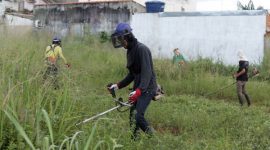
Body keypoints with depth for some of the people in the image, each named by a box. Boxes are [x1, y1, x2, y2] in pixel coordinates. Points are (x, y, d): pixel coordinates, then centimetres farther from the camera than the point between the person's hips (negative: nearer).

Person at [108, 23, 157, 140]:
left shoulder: (141, 49, -17)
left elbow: (147, 73, -26)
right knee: (132, 117, 9)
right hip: (138, 88, 9)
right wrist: (118, 85, 13)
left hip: (146, 88, -9)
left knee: (138, 116, -18)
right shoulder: (130, 51, 13)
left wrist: (139, 90, -37)